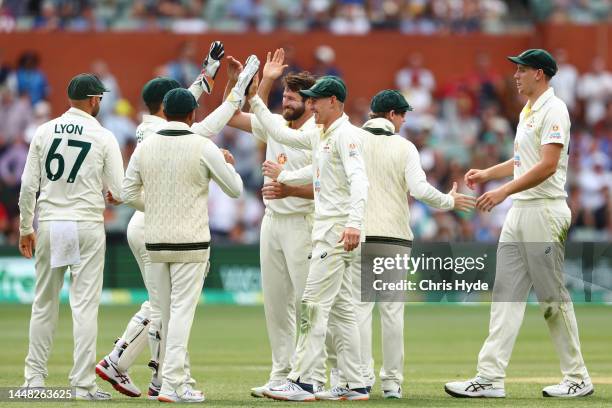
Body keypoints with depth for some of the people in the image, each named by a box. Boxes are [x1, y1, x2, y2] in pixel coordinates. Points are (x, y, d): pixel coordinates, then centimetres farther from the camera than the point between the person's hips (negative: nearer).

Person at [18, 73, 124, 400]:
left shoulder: (44, 132, 3)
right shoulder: (103, 137, -4)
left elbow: (28, 186, 2)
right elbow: (119, 190, -6)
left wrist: (25, 229, 10)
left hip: (49, 226, 3)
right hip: (87, 226, -3)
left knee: (44, 305, 11)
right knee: (85, 306, -1)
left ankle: (35, 378, 13)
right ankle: (83, 383, -3)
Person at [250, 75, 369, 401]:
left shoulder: (345, 134, -12)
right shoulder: (319, 136, 18)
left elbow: (358, 179, -25)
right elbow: (281, 135, 29)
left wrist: (354, 222, -37)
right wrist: (255, 102, 25)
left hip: (339, 232, -10)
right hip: (326, 232, 10)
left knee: (314, 304, -11)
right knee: (340, 308, 10)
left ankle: (302, 382, -11)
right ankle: (356, 385, 11)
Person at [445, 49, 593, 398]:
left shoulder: (553, 110, -12)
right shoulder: (528, 111, 18)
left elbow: (548, 165, -22)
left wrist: (503, 191, -25)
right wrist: (487, 174, 18)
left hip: (545, 210, -10)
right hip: (519, 211, 10)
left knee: (553, 298, -3)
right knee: (507, 294, 3)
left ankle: (578, 379, 6)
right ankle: (491, 378, -1)